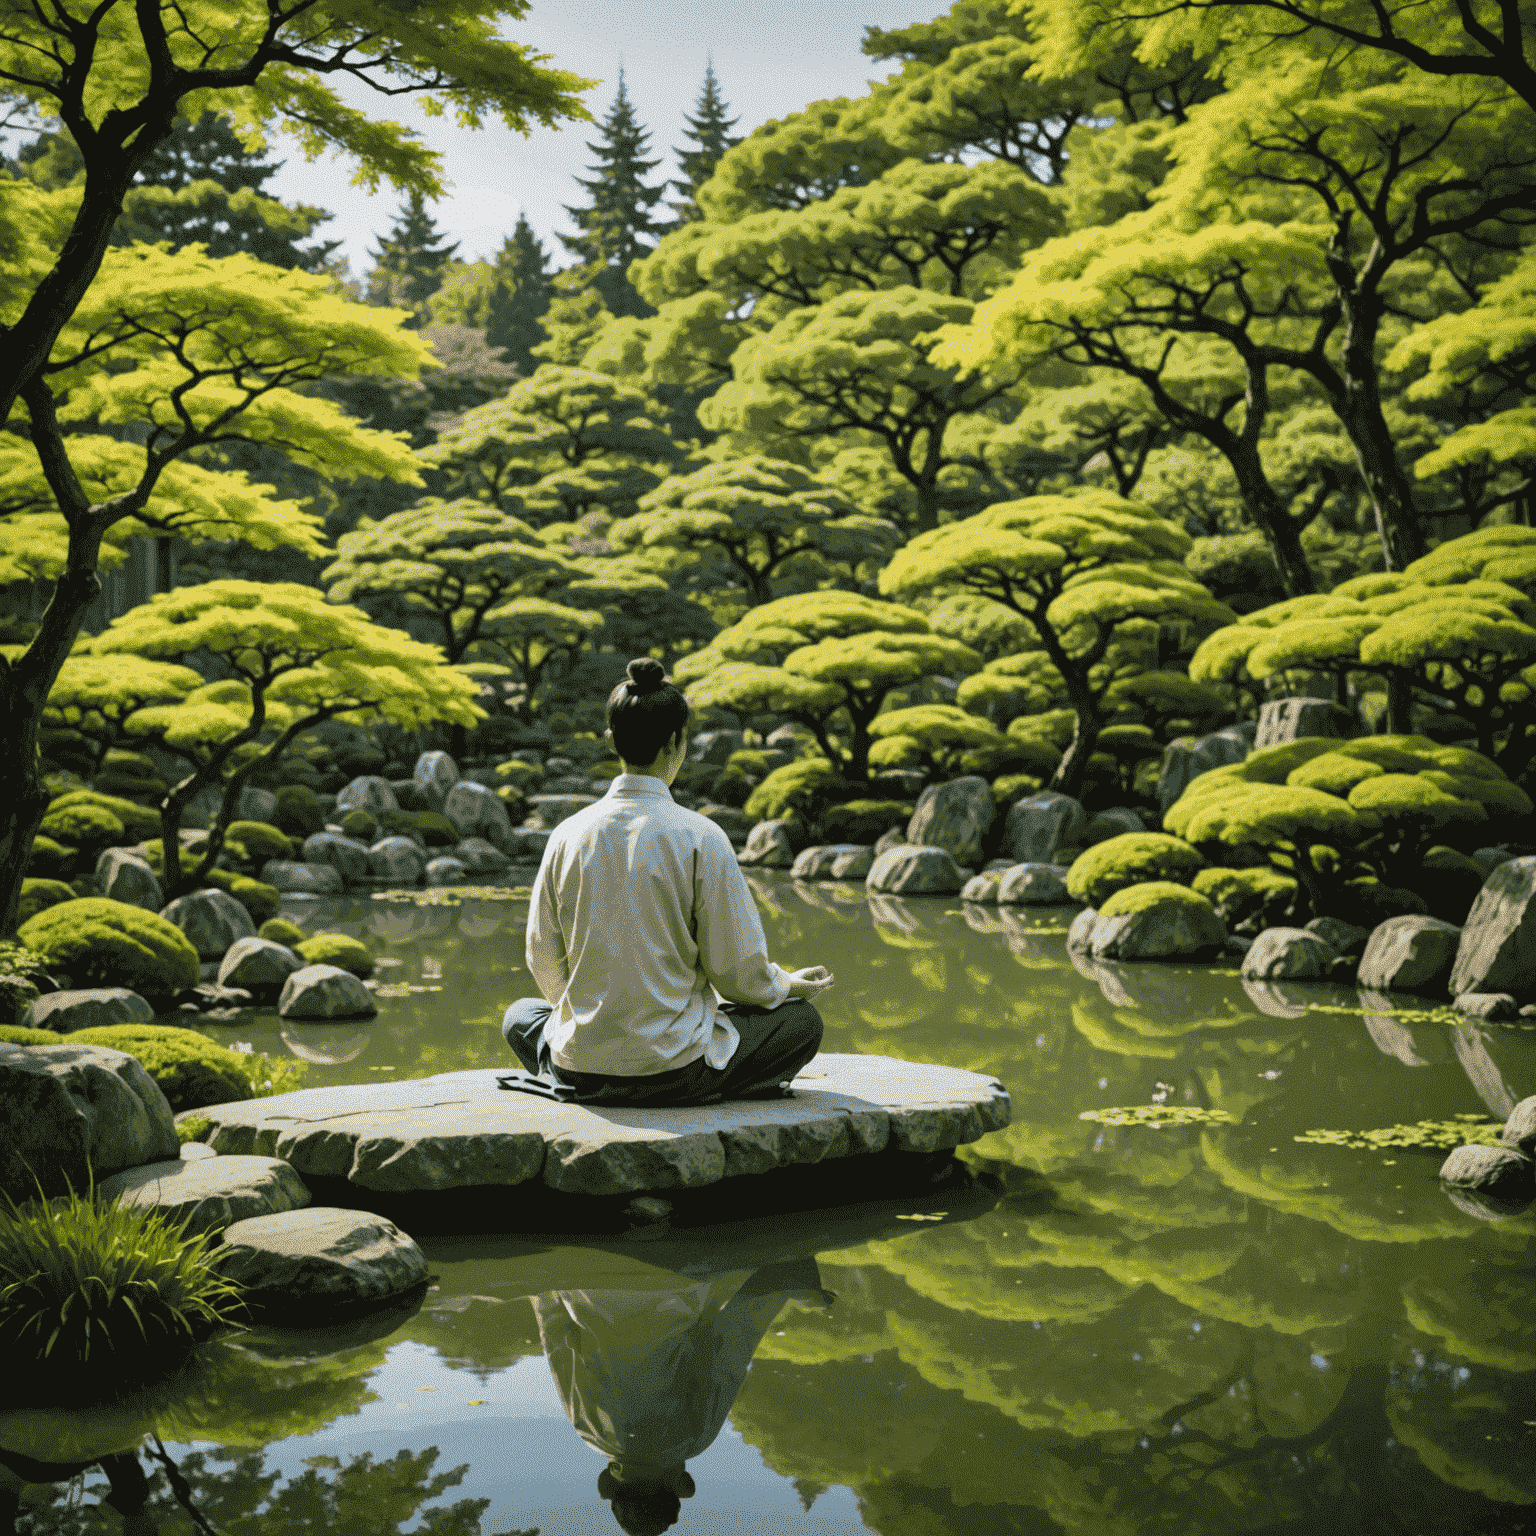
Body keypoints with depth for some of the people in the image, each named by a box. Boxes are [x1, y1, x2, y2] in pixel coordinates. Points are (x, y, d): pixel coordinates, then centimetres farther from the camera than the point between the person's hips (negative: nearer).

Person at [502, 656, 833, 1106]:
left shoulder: (568, 833, -2)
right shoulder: (699, 837, -12)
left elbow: (543, 961, 8)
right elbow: (737, 971, -6)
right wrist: (788, 984, 16)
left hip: (578, 1065, 3)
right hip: (674, 1070, -3)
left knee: (520, 1015, 36)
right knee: (802, 1020, 18)